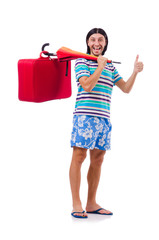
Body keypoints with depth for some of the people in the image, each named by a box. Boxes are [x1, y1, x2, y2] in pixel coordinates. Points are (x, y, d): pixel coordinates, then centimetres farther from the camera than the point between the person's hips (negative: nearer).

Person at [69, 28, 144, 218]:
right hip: (84, 116, -6)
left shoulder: (110, 67, 19)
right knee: (79, 157, -8)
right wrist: (100, 66, -8)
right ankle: (76, 204, -4)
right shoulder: (81, 62, 2)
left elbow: (126, 88, 19)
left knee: (97, 160, 7)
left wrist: (135, 72, 6)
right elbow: (87, 86, -12)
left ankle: (91, 203, 14)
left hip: (103, 118, 6)